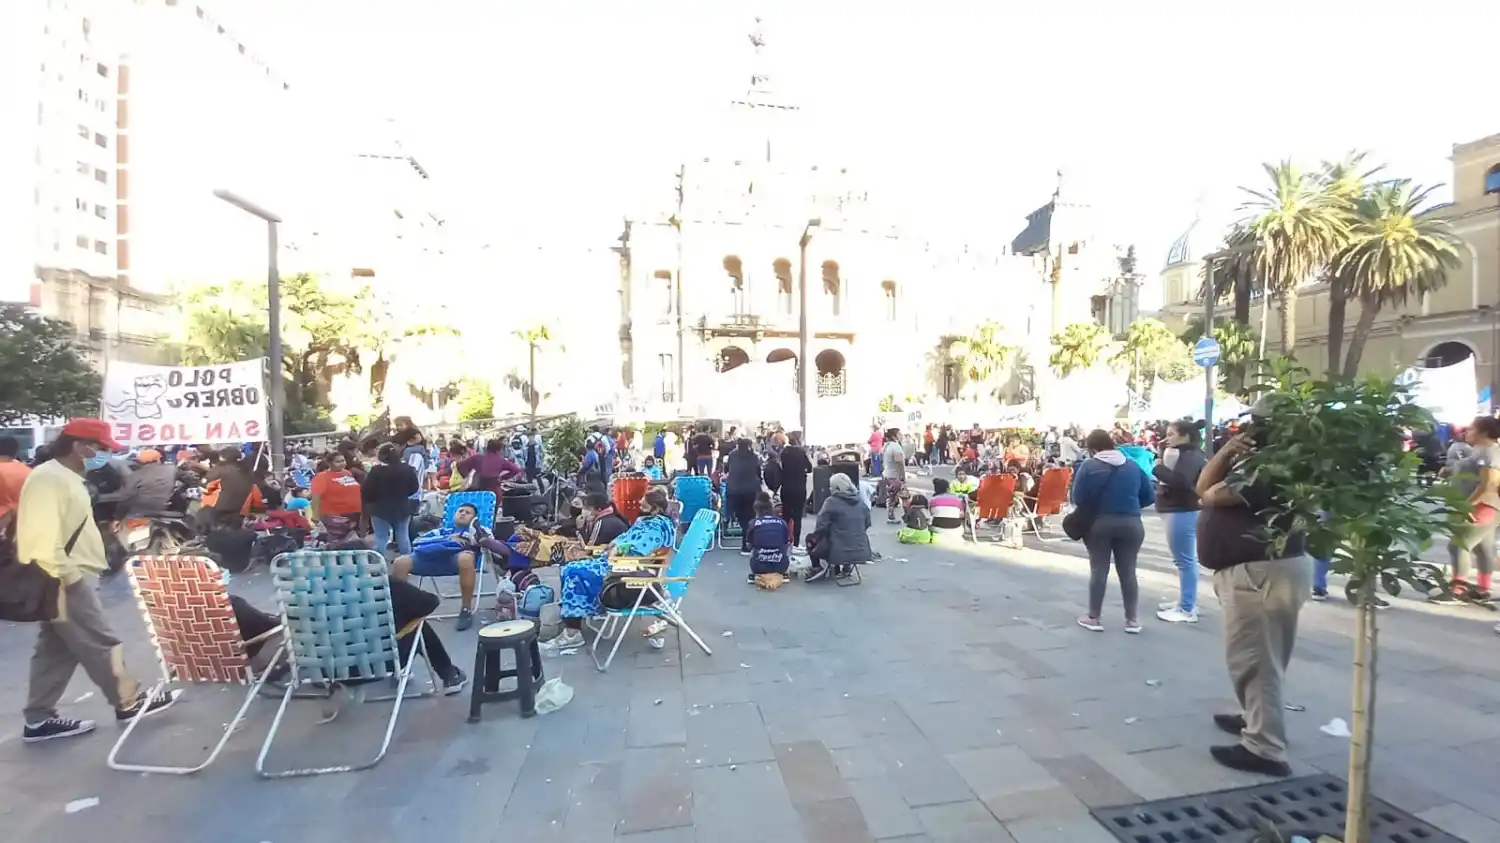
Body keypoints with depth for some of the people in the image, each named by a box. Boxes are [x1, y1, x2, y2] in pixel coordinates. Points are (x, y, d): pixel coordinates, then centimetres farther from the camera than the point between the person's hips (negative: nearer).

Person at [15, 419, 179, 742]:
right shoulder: (48, 478, -17)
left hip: (73, 577, 10)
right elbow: (42, 536, -24)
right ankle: (129, 702, 9)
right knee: (100, 645, -1)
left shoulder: (67, 477, 15)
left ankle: (39, 720, 21)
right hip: (65, 581, -10)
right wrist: (66, 576, -24)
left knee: (56, 651, 14)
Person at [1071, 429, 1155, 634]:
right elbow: (1149, 496, 5)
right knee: (1128, 571, 10)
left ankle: (1093, 618, 12)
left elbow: (1078, 498, -12)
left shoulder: (1089, 466, -7)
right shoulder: (1133, 465, 5)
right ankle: (1132, 620, 16)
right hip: (1131, 524, 3)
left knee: (1098, 570, 5)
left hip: (1099, 523, -2)